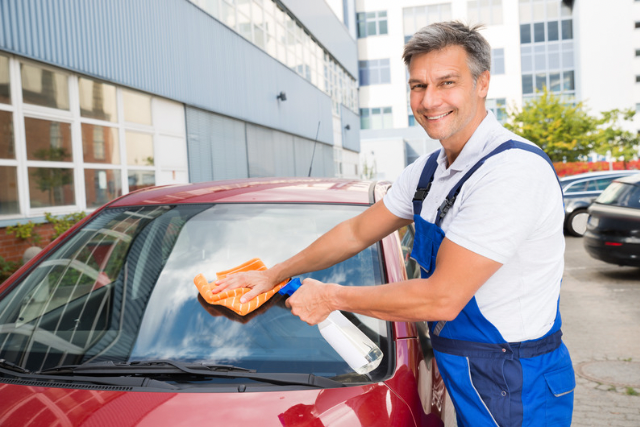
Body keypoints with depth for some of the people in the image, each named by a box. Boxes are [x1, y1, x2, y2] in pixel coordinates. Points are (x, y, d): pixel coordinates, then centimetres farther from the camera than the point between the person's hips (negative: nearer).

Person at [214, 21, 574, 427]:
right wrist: (274, 274, 11)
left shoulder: (514, 170, -26)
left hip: (514, 393, -7)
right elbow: (357, 232, 11)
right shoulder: (429, 169, 3)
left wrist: (331, 296, -16)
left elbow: (442, 298, -27)